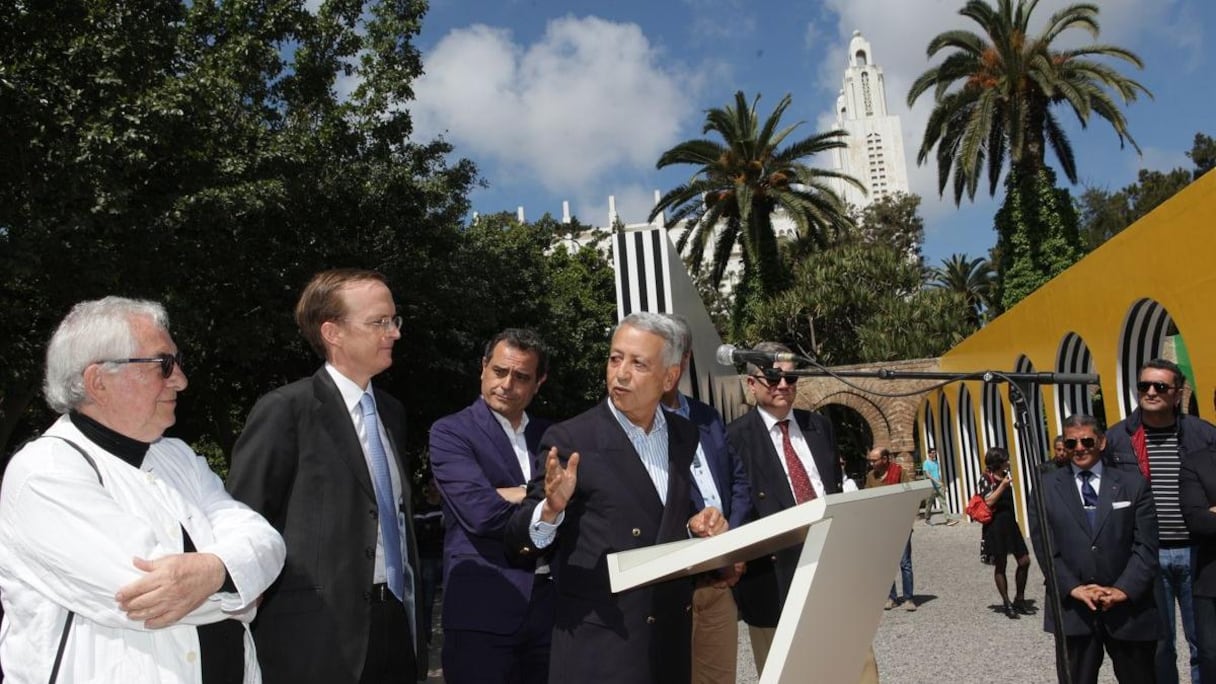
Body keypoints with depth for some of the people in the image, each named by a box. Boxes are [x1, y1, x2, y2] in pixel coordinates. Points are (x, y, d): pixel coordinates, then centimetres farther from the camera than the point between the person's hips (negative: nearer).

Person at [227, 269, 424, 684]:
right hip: (320, 636, -6)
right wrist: (263, 622, -8)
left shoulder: (391, 412, 11)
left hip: (396, 625, 6)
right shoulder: (285, 410, -11)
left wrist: (411, 607, 15)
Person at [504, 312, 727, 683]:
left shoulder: (686, 435, 4)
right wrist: (551, 508, -30)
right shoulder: (569, 440, -11)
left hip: (672, 634, 5)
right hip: (599, 640, -4)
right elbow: (519, 539, -11)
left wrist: (698, 525, -5)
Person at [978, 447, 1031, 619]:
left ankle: (1019, 599, 19)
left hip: (1010, 523, 7)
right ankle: (1007, 604, 12)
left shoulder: (1005, 475, 11)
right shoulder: (986, 479, -9)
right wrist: (1002, 485, -20)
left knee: (1024, 561, 4)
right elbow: (988, 501, -18)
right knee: (1000, 565, 2)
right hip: (995, 525, -7)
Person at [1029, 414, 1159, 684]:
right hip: (1073, 609, 0)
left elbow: (1146, 546, -2)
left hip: (1129, 607, 1)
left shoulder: (1133, 484, 3)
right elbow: (1044, 547, -1)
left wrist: (1123, 590, -13)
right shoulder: (1046, 488, 2)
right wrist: (1074, 588, -11)